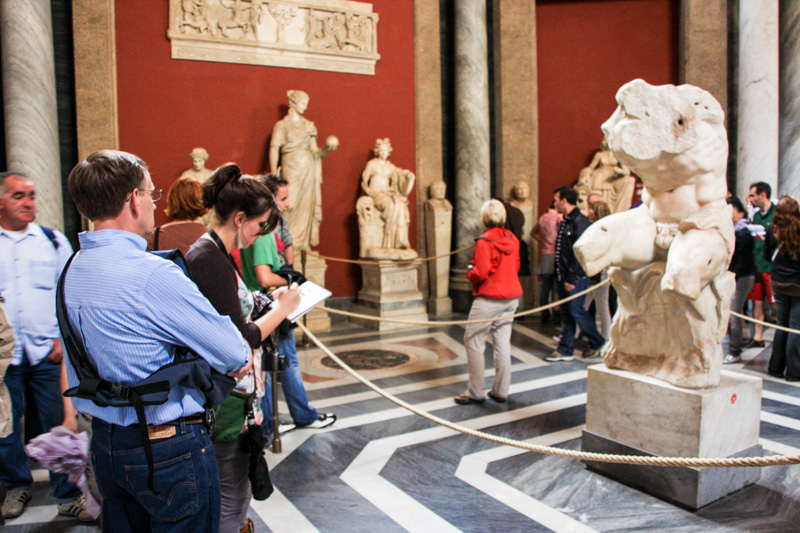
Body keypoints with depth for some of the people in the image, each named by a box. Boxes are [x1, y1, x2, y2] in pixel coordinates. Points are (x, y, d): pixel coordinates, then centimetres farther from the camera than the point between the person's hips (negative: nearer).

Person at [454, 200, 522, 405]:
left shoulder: (484, 242, -16)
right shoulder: (512, 239, 5)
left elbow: (480, 273, -19)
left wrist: (469, 273, 1)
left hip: (489, 299, -7)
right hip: (512, 297, 7)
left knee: (473, 341, 3)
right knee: (503, 343, 12)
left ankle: (476, 392, 6)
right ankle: (501, 390, 18)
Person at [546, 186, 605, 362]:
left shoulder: (580, 221, -15)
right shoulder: (566, 221, 15)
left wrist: (571, 279, -20)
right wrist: (561, 276, 15)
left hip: (577, 277, -9)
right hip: (563, 275, 9)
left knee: (576, 310, -4)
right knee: (565, 312, 11)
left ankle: (597, 342, 16)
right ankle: (565, 350, 17)